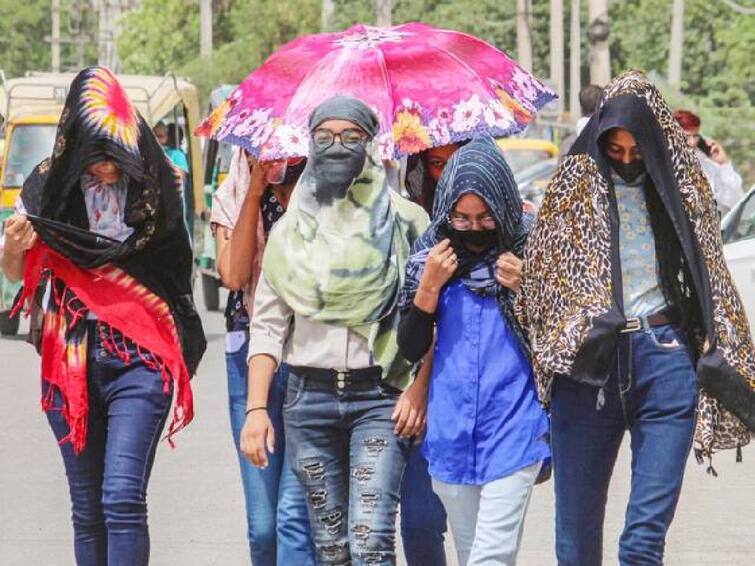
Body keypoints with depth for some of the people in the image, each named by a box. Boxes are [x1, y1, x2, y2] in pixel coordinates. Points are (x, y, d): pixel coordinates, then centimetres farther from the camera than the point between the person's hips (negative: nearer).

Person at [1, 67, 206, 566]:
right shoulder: (52, 186, 1)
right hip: (69, 359, 2)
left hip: (139, 359, -2)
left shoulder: (152, 188, -2)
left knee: (122, 499, -14)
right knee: (87, 510, 6)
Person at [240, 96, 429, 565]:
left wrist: (419, 388, -11)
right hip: (309, 398, 3)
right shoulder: (290, 232, 11)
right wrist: (256, 408, -1)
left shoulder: (403, 222, 3)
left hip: (380, 396, -3)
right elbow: (267, 327, 9)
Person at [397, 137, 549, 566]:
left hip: (512, 429, -4)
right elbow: (411, 350, 5)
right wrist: (429, 286, -8)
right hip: (452, 430, 4)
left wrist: (526, 290, -14)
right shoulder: (432, 256, 4)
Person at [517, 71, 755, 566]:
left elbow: (711, 279, 16)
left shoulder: (682, 186, 10)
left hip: (666, 361, -1)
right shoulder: (575, 184, 9)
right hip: (589, 367, 1)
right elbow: (541, 276, 10)